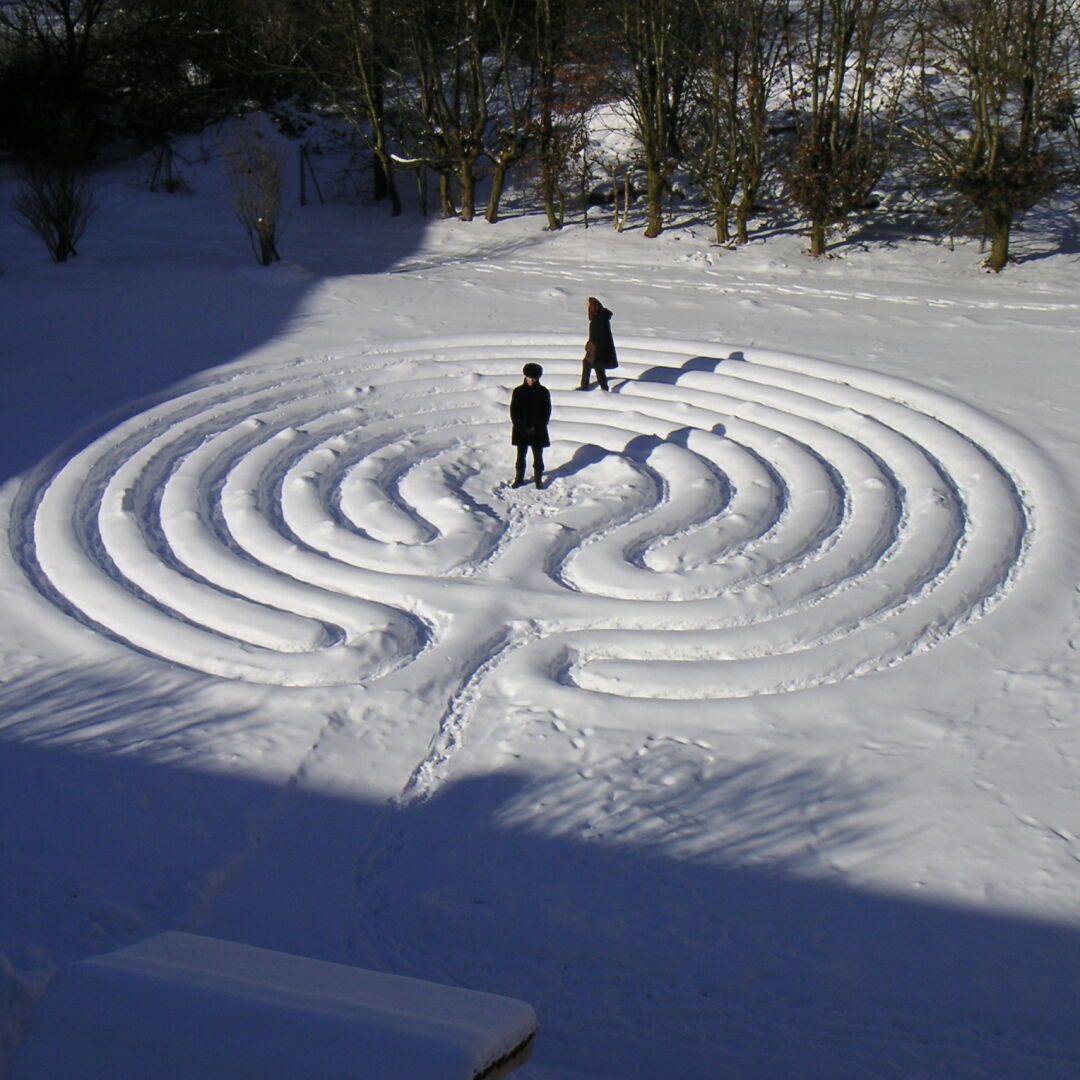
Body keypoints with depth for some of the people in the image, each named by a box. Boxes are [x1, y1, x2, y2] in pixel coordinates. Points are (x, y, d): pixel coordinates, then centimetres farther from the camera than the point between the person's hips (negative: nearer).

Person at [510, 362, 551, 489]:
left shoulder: (543, 392, -4)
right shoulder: (518, 391, -4)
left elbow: (547, 412, -2)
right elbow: (513, 411, -2)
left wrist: (536, 427, -9)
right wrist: (522, 427, -10)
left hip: (538, 431, 0)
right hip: (521, 430, 0)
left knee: (538, 456, 7)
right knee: (521, 456, 9)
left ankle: (538, 478, 19)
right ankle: (519, 478, 20)